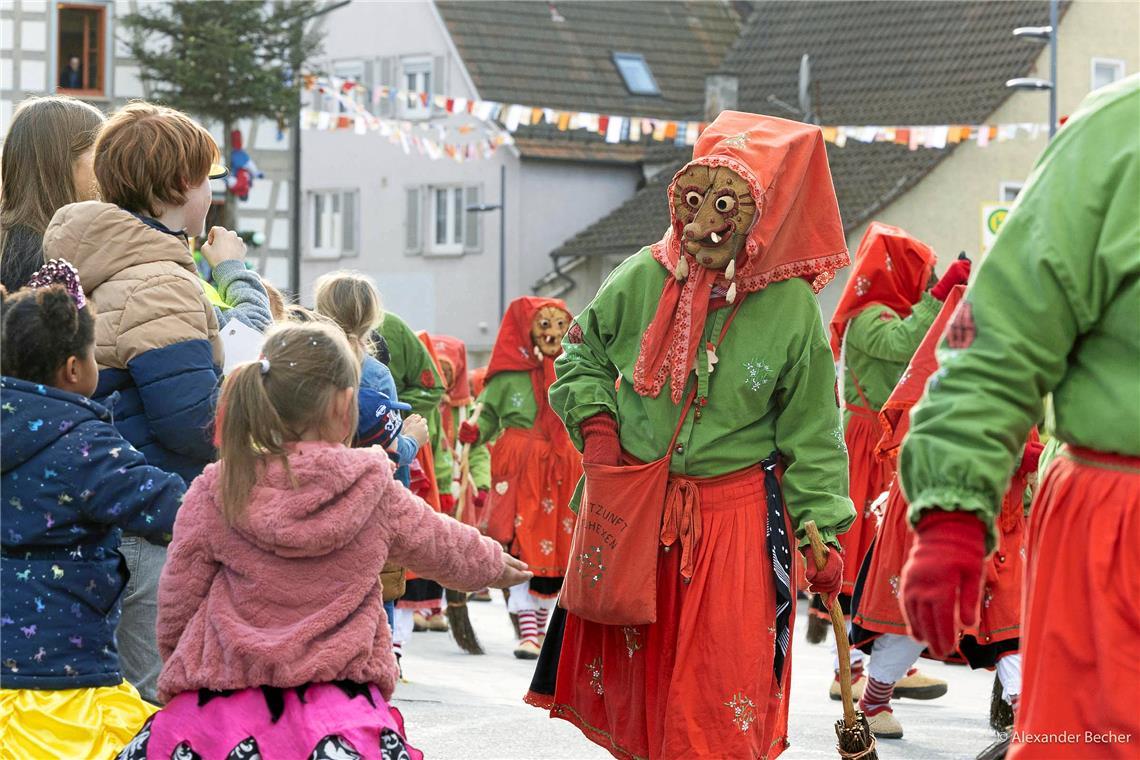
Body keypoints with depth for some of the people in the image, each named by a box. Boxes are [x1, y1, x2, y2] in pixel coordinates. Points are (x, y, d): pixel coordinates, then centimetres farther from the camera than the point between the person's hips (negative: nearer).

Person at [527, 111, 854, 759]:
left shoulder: (792, 309, -9)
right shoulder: (642, 279, -5)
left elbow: (812, 435, -3)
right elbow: (583, 352, 14)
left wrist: (822, 531, -7)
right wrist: (595, 420, -2)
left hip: (736, 516, -2)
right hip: (629, 508, 3)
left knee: (724, 693, -4)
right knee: (630, 672, 12)